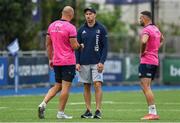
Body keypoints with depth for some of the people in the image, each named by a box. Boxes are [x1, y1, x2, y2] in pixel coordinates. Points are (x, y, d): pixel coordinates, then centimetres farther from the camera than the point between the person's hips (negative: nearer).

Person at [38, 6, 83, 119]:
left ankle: (43, 104, -2)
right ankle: (61, 113, 2)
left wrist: (50, 59, 18)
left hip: (56, 62, 7)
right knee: (66, 87, 0)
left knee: (57, 86, 16)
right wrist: (80, 46, 9)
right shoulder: (70, 28, -13)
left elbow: (48, 44, 11)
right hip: (68, 62, -7)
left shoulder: (52, 26, 7)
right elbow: (74, 46, -13)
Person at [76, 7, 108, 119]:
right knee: (86, 86, 4)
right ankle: (88, 111, 8)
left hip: (97, 63, -3)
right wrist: (77, 62, 1)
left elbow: (105, 47, -2)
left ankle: (98, 110, -9)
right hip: (84, 63, 3)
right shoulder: (81, 30, 7)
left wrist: (102, 62, -11)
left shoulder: (101, 29, 0)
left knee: (97, 85, -11)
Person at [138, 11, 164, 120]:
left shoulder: (147, 30, -14)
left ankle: (153, 113, -16)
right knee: (146, 87, 15)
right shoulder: (156, 29, 16)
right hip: (155, 61, 10)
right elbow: (162, 39, 36)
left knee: (146, 87, -11)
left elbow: (143, 41, -35)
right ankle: (153, 112, 14)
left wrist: (142, 52, -17)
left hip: (146, 61, -10)